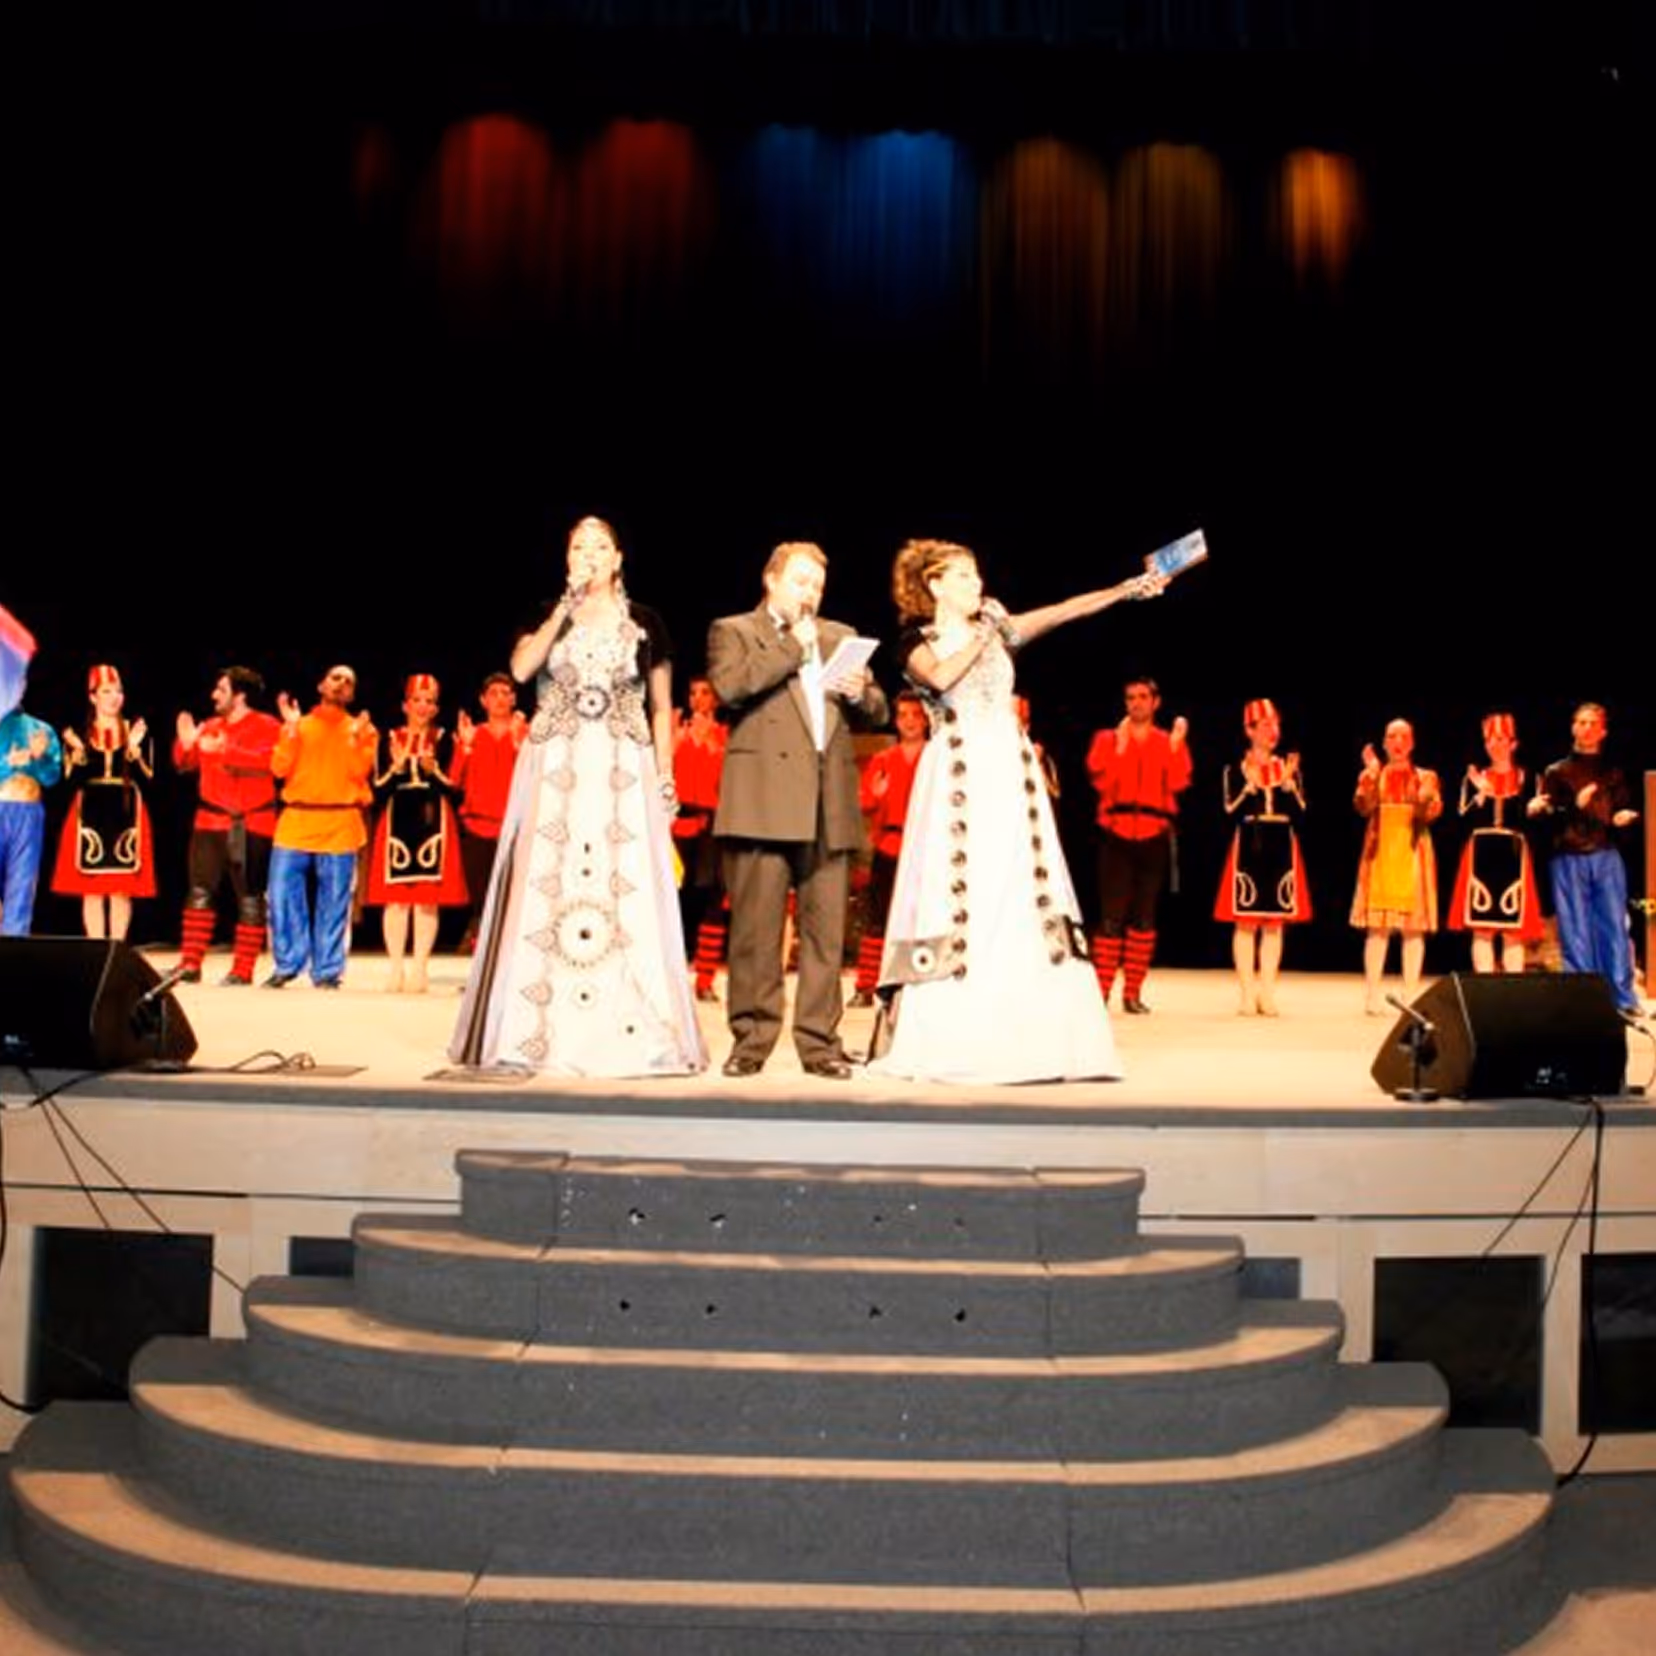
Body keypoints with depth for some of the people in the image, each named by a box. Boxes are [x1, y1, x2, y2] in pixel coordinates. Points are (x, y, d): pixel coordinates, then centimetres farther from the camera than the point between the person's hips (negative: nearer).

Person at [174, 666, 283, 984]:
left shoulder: (267, 726, -5)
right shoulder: (211, 726, 11)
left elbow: (268, 761, -23)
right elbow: (186, 764, 15)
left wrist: (224, 750, -28)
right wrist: (186, 743, -5)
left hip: (251, 825, -5)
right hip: (211, 821, 5)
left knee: (249, 897, 1)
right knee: (200, 891, 3)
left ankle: (242, 970, 6)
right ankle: (190, 964, 7)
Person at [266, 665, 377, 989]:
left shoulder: (362, 728, 11)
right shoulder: (298, 725, 14)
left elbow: (359, 772, -1)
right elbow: (280, 768, 2)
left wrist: (354, 737, -11)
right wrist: (291, 728, -4)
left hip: (340, 824, -1)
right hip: (296, 820, 1)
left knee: (333, 902, -1)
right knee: (283, 893, -4)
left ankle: (327, 970, 5)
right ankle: (287, 965, 6)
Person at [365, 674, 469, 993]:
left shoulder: (444, 740, 6)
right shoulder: (390, 739, 8)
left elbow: (454, 787, -1)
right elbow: (378, 788, 3)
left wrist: (432, 769, -17)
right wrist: (397, 767, -13)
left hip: (433, 825, -1)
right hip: (397, 823, 1)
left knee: (428, 899, -1)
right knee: (396, 898, 0)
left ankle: (419, 967, 5)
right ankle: (395, 968, 7)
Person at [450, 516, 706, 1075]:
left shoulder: (644, 622, 9)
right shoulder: (547, 615, 10)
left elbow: (661, 707, 10)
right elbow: (521, 669, -10)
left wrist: (665, 775, 1)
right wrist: (567, 605, -10)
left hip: (624, 775, 0)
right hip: (554, 771, 0)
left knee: (627, 896, -5)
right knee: (544, 892, -2)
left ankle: (630, 1033, -2)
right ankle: (534, 1031, 2)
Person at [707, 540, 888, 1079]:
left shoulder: (840, 637, 23)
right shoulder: (733, 630, 9)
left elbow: (878, 712, 21)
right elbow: (729, 686, -12)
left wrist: (860, 693, -2)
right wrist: (793, 645, -6)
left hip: (829, 802, 4)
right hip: (764, 800, -4)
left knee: (826, 928, 2)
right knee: (756, 927, -4)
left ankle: (819, 1040, 7)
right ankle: (752, 1037, 4)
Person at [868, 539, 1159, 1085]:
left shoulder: (996, 626, 15)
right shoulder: (918, 640, 3)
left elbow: (1065, 611, 5)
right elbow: (940, 678, -18)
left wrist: (1125, 590, -4)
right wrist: (982, 637, -9)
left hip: (1011, 773, 4)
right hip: (958, 779, -4)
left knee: (1023, 895, 1)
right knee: (959, 897, -6)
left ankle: (1033, 1036, 4)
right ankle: (947, 1040, -1)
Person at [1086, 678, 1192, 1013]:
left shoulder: (1170, 742, 12)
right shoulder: (1106, 739, 9)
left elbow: (1178, 784, -3)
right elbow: (1101, 781, -6)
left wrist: (1177, 744, -9)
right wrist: (1120, 745, -11)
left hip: (1154, 838, 2)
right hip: (1116, 837, -2)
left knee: (1144, 917, 4)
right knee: (1112, 916, -7)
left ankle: (1132, 994, 11)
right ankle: (1100, 993, -4)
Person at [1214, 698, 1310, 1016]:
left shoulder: (1290, 769, 9)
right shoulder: (1236, 770, 2)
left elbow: (1299, 812, 0)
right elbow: (1232, 811, -8)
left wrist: (1288, 782, -12)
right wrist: (1251, 784, -16)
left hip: (1282, 851, 3)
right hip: (1249, 849, -2)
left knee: (1274, 923, 4)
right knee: (1246, 922, -3)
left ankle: (1267, 993, 10)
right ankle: (1248, 994, 3)